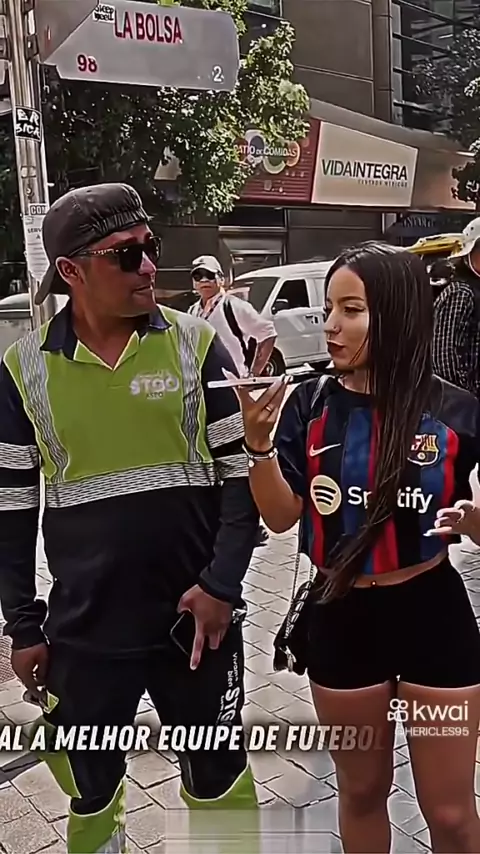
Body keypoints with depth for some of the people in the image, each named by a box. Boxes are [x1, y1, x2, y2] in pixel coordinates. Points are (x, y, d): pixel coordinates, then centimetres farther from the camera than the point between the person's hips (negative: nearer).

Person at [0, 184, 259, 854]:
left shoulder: (195, 343, -4)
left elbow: (241, 471, -2)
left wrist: (222, 584, -12)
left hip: (196, 613, 0)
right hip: (83, 628, 1)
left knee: (220, 781, 17)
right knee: (90, 796, 20)